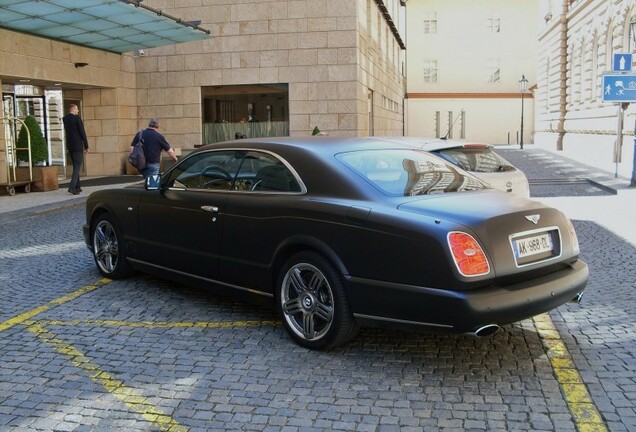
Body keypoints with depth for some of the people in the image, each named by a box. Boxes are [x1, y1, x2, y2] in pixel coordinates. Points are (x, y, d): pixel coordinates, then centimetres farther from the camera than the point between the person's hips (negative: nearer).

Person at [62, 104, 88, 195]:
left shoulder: (65, 119, 8)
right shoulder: (77, 118, -11)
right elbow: (82, 132, -12)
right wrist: (86, 146, -6)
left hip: (70, 146, 7)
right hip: (78, 146, -7)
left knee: (75, 166, 16)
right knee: (77, 166, -7)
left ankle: (77, 187, 19)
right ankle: (72, 187, -17)